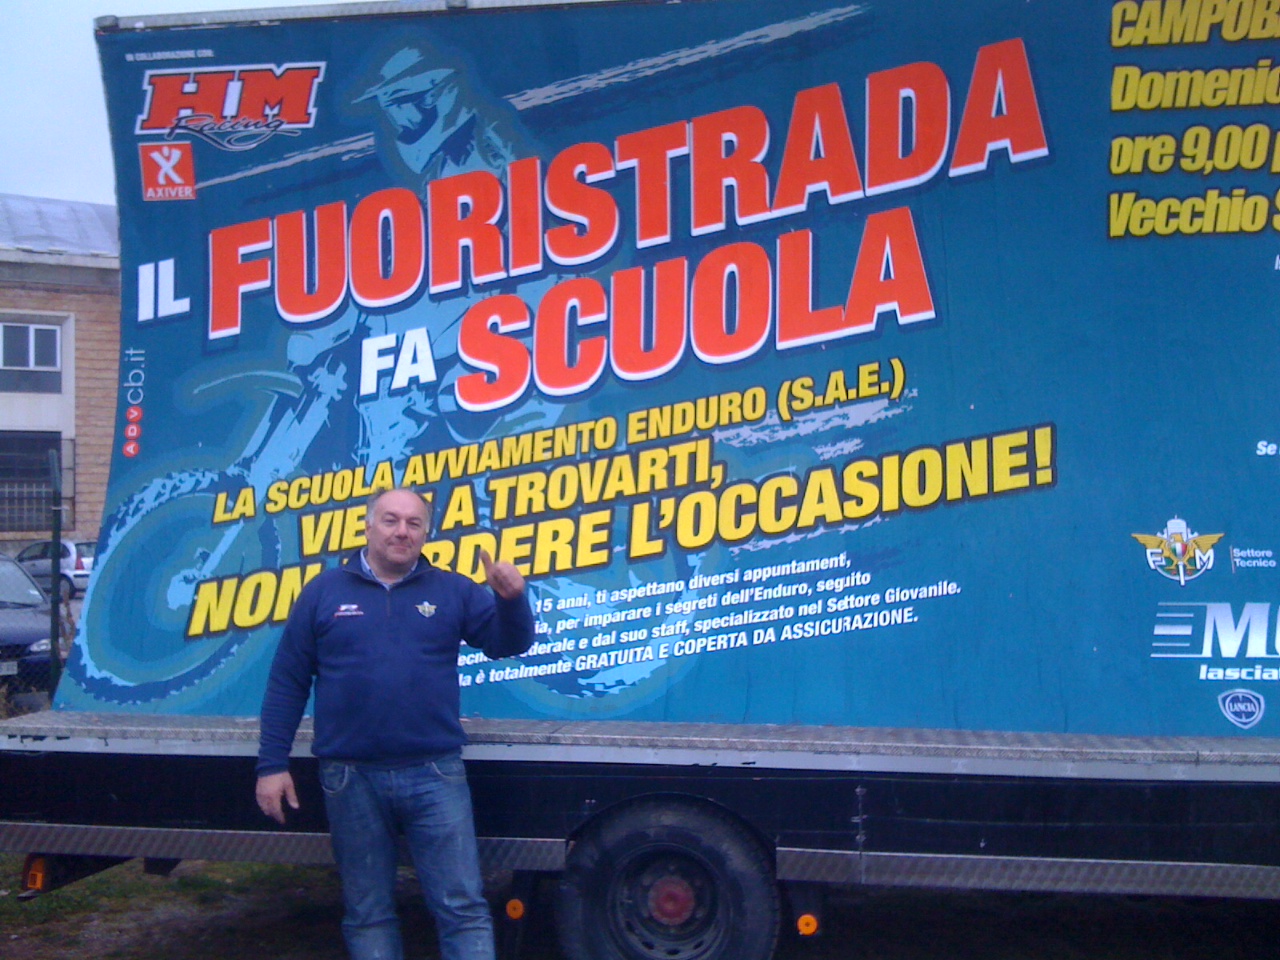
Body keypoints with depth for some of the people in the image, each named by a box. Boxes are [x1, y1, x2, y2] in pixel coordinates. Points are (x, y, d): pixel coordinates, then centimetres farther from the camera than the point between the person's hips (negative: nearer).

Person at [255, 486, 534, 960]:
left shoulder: (452, 591, 6)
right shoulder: (323, 592, 5)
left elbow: (508, 644, 2)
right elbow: (286, 684, 5)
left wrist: (511, 599, -20)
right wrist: (272, 764, 0)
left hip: (434, 775, 0)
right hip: (351, 779, 1)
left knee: (462, 907, 1)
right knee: (367, 913, 12)